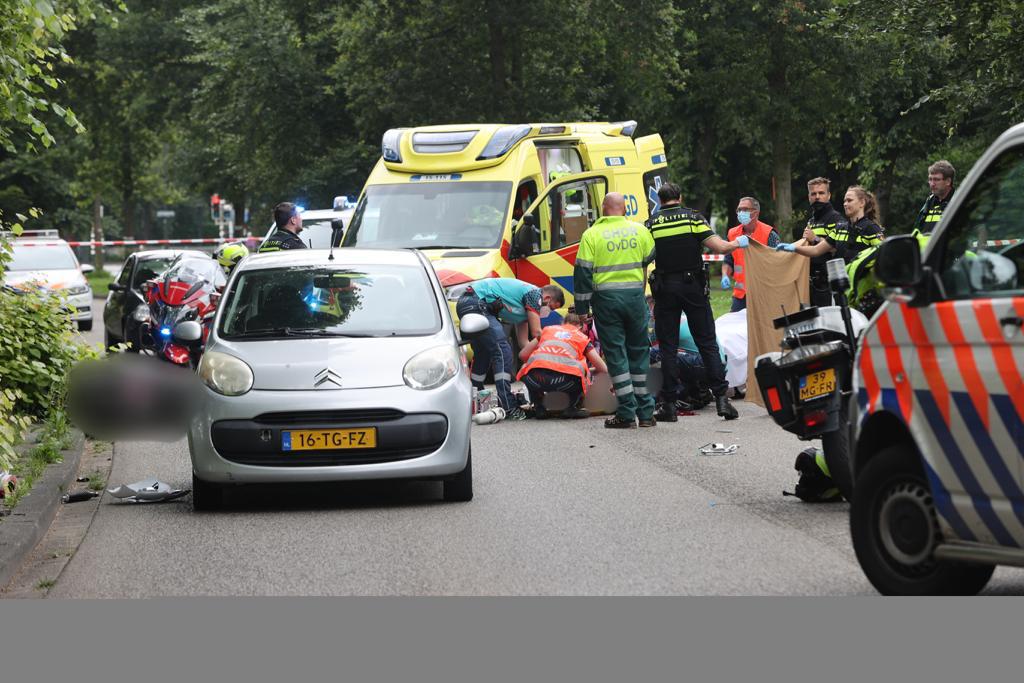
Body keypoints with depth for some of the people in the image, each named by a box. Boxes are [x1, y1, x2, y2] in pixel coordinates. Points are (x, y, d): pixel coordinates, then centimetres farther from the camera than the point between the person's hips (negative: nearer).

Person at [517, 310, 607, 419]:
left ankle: (538, 408, 25)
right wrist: (589, 372, 48)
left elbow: (522, 355, 30)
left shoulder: (547, 329, 31)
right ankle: (573, 408, 16)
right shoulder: (582, 337, 26)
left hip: (536, 377, 2)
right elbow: (603, 368, 25)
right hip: (564, 380, -2)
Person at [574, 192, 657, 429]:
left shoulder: (591, 235, -5)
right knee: (638, 351, 12)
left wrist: (581, 308, 0)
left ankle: (627, 413, -2)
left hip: (606, 297, -2)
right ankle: (645, 412, 13)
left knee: (616, 353, 2)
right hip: (635, 295, 2)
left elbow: (583, 273, -5)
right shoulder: (640, 230, 3)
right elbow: (649, 259, 17)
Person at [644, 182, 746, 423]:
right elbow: (718, 247, -8)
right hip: (694, 286, 0)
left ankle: (669, 404, 3)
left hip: (665, 290, 0)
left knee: (668, 347, 5)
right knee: (708, 344, 4)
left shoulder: (651, 225, 1)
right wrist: (738, 243, 10)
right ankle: (721, 398, -3)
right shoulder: (694, 218, -1)